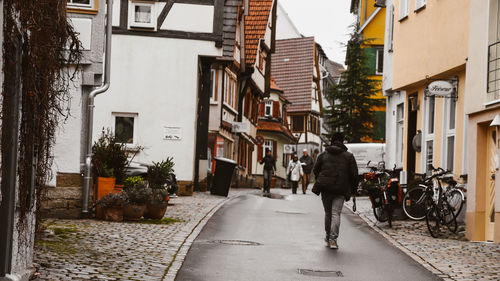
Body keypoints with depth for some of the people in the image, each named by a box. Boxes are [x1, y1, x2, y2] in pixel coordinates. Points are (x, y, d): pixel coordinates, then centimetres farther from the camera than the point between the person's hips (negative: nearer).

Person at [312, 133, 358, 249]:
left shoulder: (323, 155, 9)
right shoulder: (349, 156, 4)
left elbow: (315, 170, 12)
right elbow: (354, 174, 1)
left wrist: (320, 182, 27)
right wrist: (353, 189, 11)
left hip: (325, 187, 2)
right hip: (340, 189, -2)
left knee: (328, 212, 15)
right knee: (336, 213, -5)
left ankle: (328, 236, 24)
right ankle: (333, 238, -18)